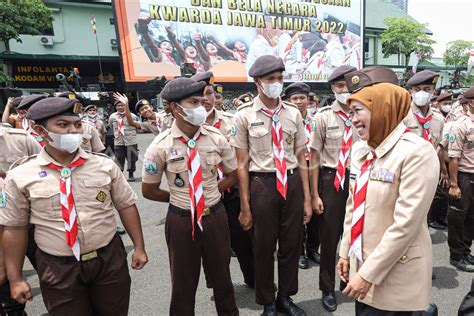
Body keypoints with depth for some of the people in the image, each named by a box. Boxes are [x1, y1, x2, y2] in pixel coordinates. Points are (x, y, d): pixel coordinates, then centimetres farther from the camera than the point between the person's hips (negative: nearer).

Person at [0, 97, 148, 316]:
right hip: (58, 269, -1)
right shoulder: (21, 176, -6)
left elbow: (126, 206, 1)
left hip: (110, 259, 2)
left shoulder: (105, 165, -4)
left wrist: (139, 247, 1)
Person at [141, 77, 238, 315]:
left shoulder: (216, 138, -7)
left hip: (215, 216, 2)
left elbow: (232, 176, 7)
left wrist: (209, 194, -2)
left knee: (221, 273, 21)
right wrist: (178, 197, 2)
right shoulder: (160, 146, -13)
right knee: (183, 280, 17)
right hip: (181, 220, -2)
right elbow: (149, 191, -1)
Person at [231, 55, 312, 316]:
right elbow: (242, 164, -6)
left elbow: (301, 159, 6)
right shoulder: (244, 115, -6)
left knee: (291, 244, 16)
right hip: (263, 183, -3)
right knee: (263, 247, 12)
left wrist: (307, 198, 4)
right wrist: (245, 206, -6)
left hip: (292, 182, 4)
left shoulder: (293, 113, 3)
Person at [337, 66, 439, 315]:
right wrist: (346, 252, 10)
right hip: (361, 262, 6)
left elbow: (406, 223, -22)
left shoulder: (417, 152, -19)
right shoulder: (360, 150, 2)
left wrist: (369, 274, -18)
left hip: (395, 276, -6)